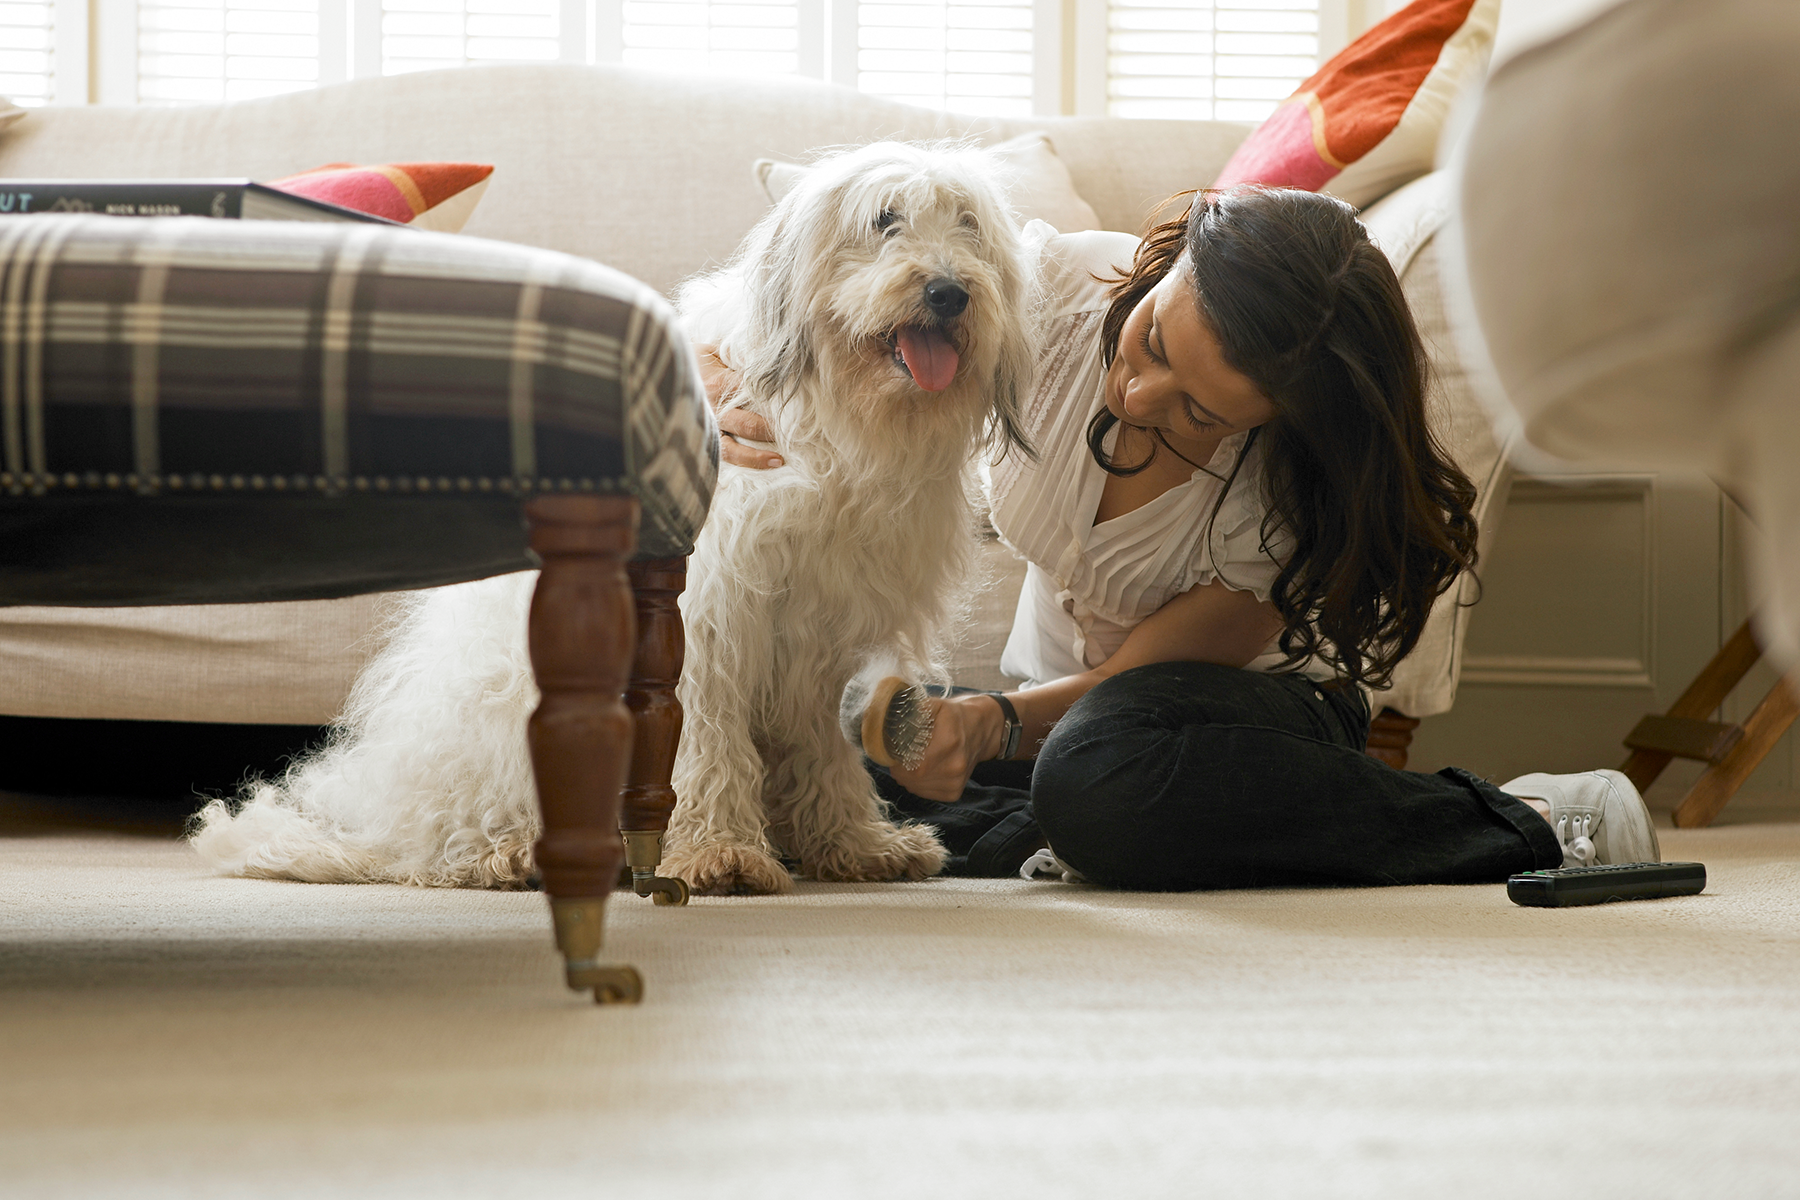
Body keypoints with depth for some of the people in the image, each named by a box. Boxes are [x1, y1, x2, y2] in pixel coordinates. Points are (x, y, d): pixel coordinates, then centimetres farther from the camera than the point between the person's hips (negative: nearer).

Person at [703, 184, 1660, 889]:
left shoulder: (1292, 502, -30)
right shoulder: (1052, 285, -22)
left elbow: (1136, 677, -21)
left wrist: (995, 726, -42)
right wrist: (723, 392, -34)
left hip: (1251, 711, -4)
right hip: (1059, 700, 4)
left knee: (1103, 771, -42)